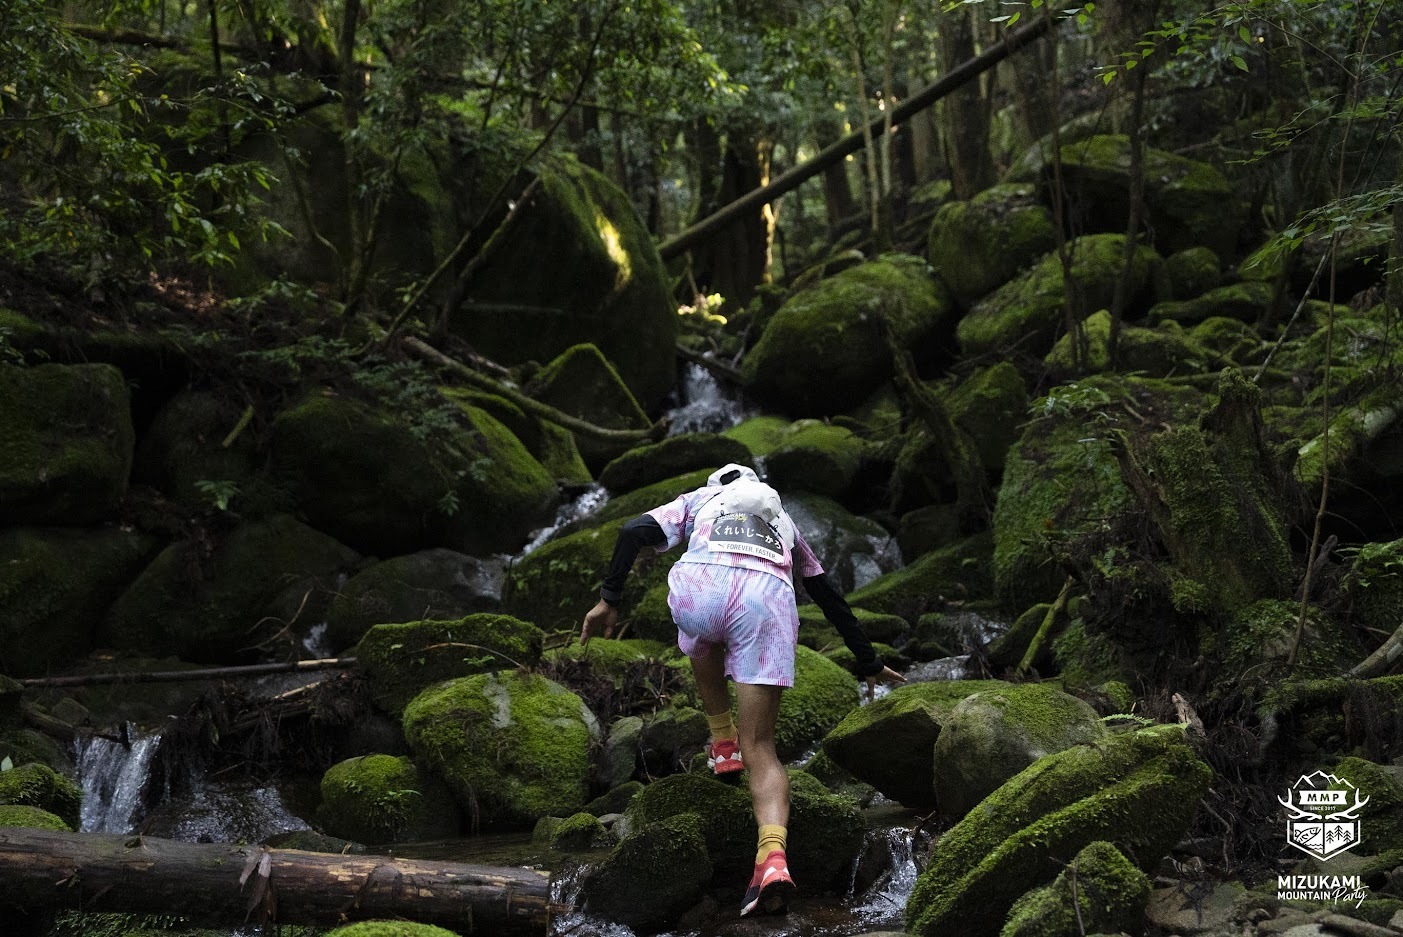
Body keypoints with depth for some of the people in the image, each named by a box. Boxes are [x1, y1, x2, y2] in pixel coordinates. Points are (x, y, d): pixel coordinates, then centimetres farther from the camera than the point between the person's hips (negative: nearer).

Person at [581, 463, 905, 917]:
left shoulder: (699, 499, 36)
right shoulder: (782, 519, 42)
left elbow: (634, 532, 17)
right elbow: (830, 598, 45)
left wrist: (608, 599, 18)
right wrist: (869, 663, 50)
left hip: (701, 586, -1)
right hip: (768, 598, 1)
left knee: (702, 638, 39)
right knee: (760, 747, 3)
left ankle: (723, 743, 32)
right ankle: (772, 857, -20)